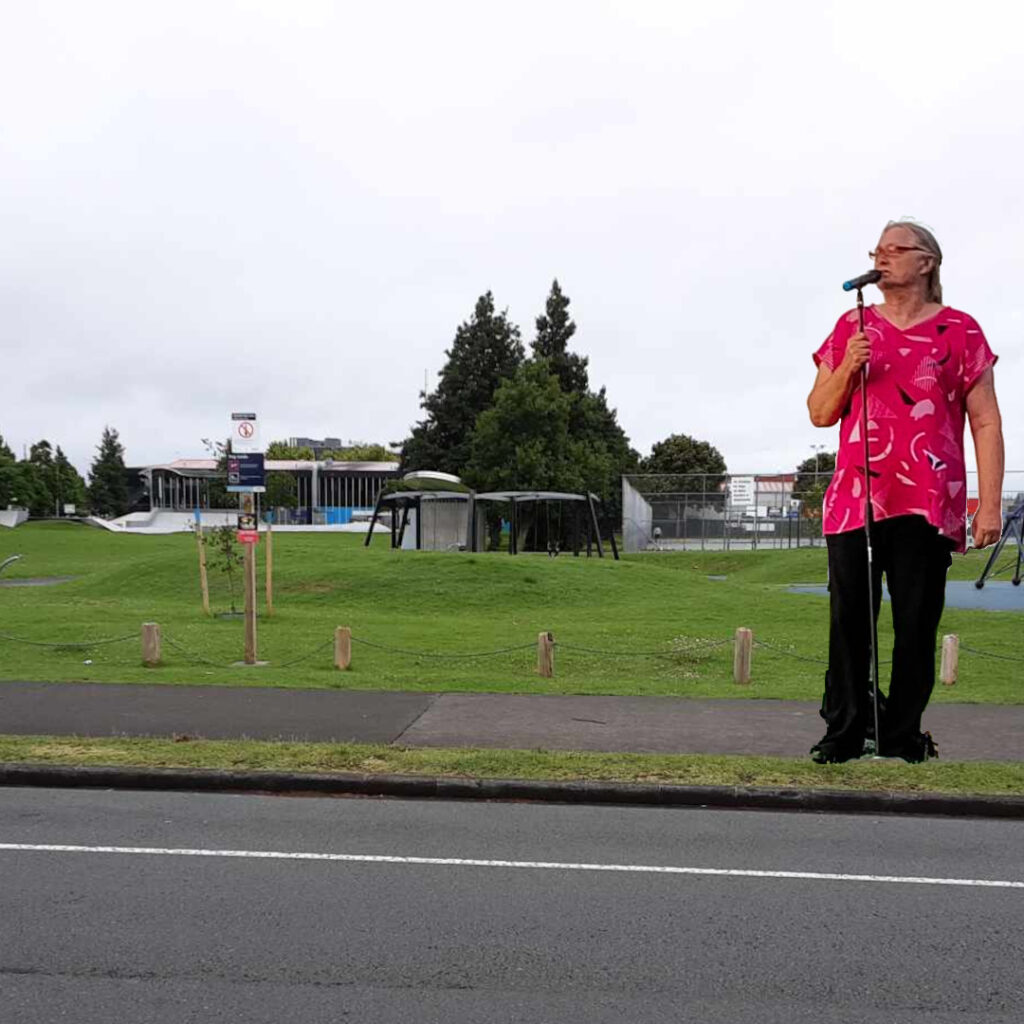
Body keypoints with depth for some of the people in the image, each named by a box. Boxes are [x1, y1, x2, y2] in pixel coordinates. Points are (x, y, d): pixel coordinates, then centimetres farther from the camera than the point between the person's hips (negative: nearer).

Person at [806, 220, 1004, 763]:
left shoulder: (959, 330, 7)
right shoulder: (851, 327, 14)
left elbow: (986, 422, 4)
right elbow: (820, 413, 14)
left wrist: (990, 503, -3)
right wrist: (847, 368, -5)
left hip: (929, 504, -1)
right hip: (854, 498, 2)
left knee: (917, 625, 1)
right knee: (848, 620, -1)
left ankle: (903, 737, 11)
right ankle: (844, 732, 10)